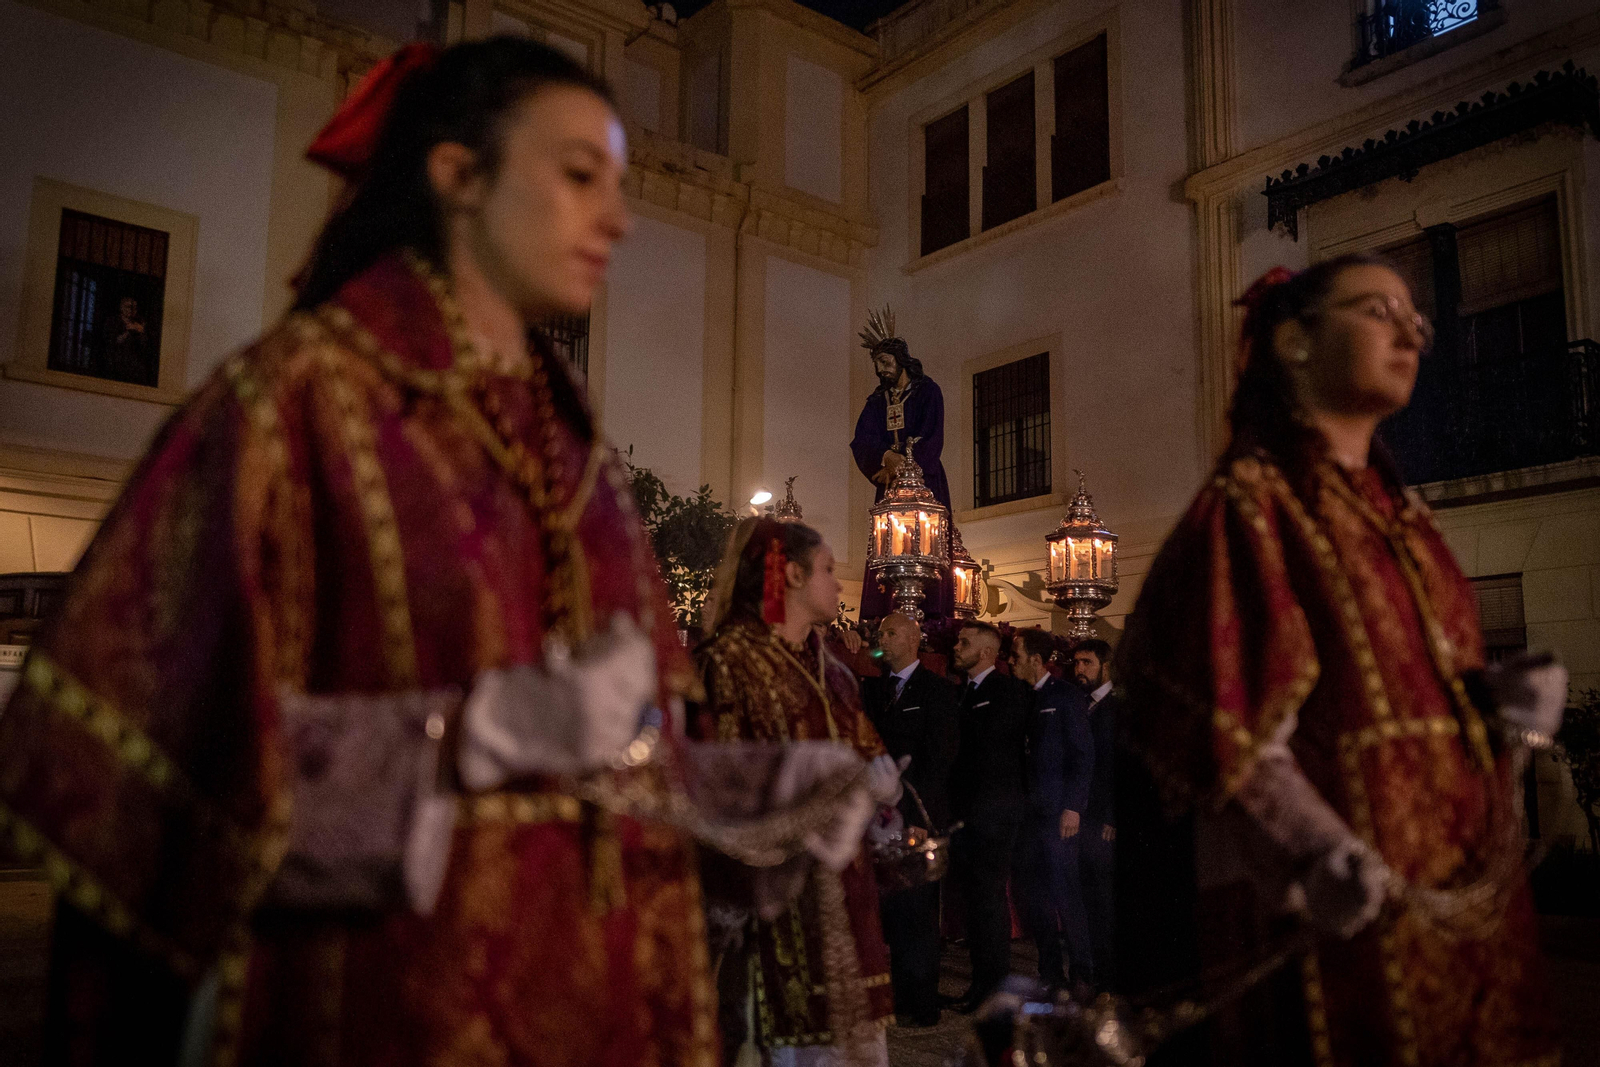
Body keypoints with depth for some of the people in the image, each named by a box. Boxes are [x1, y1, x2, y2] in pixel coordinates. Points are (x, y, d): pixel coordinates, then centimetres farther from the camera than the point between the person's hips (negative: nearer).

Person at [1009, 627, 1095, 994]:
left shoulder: (1066, 696, -5)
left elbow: (1083, 755, -8)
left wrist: (1072, 807, -14)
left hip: (1057, 811, -7)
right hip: (1027, 812, 7)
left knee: (1064, 892, -5)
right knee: (1029, 892, 8)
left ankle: (1082, 974, 8)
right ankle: (1050, 974, 20)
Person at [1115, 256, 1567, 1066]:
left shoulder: (1400, 514, 14)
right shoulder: (1247, 505, -9)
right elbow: (1224, 720, -17)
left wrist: (1509, 698, -2)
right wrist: (1316, 852, -31)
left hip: (1464, 895, 8)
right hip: (1329, 910, -7)